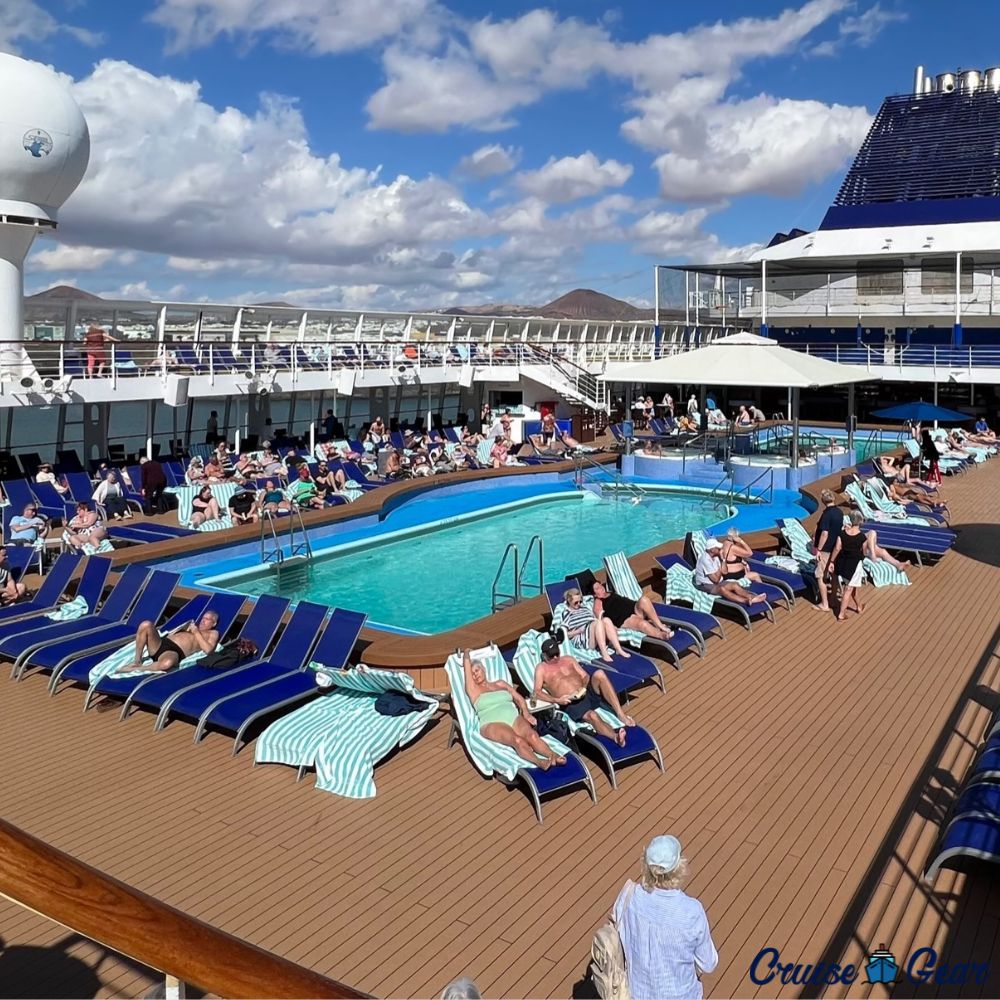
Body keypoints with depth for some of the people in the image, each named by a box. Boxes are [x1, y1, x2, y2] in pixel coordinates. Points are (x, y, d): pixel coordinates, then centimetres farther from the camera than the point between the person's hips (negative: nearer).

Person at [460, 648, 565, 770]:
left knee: (532, 735, -30)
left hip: (514, 718, 4)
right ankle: (539, 762, -58)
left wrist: (526, 713, 2)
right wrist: (466, 654, 29)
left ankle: (554, 756, -53)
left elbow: (519, 698, 20)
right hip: (493, 724, -4)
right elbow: (467, 665, 9)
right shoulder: (473, 689, 12)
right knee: (517, 740, -36)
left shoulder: (500, 684, 25)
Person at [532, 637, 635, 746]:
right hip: (572, 703, -4)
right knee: (592, 716, -37)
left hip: (588, 692, 4)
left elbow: (586, 676, 16)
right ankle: (616, 736, -59)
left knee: (599, 674, -28)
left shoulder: (568, 659, 22)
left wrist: (584, 688, -8)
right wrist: (557, 700, -18)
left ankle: (621, 714, -30)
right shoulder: (541, 668, 9)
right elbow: (536, 693, -3)